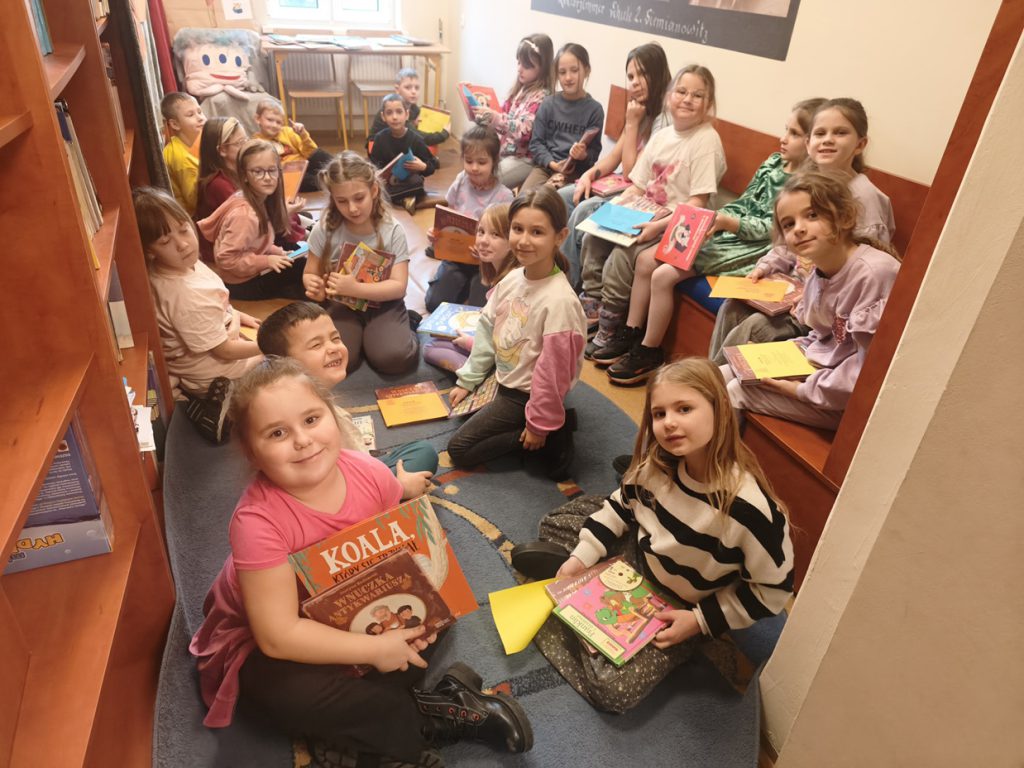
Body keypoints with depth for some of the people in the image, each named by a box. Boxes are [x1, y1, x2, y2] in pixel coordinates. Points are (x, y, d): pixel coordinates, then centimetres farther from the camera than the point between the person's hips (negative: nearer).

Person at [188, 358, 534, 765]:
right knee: (300, 696, -33)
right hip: (262, 643, -5)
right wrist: (376, 649, -30)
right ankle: (439, 713, -15)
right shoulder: (258, 521, -34)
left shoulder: (370, 473, -22)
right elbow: (279, 636, -32)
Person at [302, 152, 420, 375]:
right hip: (343, 306, 2)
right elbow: (310, 274, 3)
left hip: (383, 305, -1)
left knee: (394, 357, -28)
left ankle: (404, 327, 6)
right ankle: (362, 335, 7)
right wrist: (315, 287, -22)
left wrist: (355, 289, -28)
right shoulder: (324, 229, -8)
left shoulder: (392, 231, -11)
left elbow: (398, 287, -14)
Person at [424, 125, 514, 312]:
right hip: (456, 255, 3)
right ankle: (465, 285, 19)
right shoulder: (460, 183, -4)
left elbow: (506, 240, -12)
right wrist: (435, 232, -14)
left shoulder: (504, 196, -15)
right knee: (434, 303, -9)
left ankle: (478, 287, 19)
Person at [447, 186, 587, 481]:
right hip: (503, 378, 8)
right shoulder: (512, 279, -5)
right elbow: (487, 329, 6)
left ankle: (553, 431, -1)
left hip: (523, 395, -8)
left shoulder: (560, 300, -30)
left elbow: (554, 370, -24)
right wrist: (467, 380, 10)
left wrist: (540, 424, -15)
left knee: (459, 450, -6)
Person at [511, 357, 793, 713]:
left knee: (612, 691, -15)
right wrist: (581, 557, -6)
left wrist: (701, 621, -20)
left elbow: (774, 590, -20)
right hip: (635, 555, 5)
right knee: (554, 524, 7)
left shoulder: (751, 508, -35)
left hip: (679, 609, -4)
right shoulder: (660, 462, -19)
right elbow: (623, 503, 1)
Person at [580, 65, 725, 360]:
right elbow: (637, 186, 12)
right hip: (644, 214, 8)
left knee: (621, 256, -24)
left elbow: (698, 203, -17)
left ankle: (607, 332, -7)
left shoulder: (706, 140, -11)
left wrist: (659, 225, -26)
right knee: (592, 237, -6)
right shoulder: (661, 136, 10)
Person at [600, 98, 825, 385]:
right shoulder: (774, 161, 14)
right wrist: (713, 218, 2)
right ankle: (631, 333, 9)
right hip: (724, 232, 9)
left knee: (664, 275, -21)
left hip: (749, 247, -9)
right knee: (646, 259, -1)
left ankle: (649, 352, -5)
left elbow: (771, 229, -18)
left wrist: (727, 222, -24)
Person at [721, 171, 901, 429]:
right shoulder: (820, 269, 3)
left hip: (848, 400, -9)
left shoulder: (873, 272, -25)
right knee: (723, 377, 6)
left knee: (739, 391, -14)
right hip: (819, 363, 9)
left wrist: (804, 390, -20)